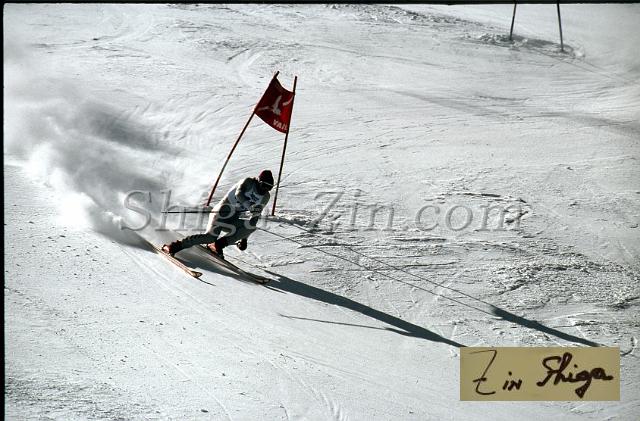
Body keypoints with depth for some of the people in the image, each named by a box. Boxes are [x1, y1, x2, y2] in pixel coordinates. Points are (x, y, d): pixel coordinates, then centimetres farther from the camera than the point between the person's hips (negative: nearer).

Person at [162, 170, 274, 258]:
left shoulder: (265, 197, 9)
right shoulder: (249, 182, -8)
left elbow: (255, 216, 14)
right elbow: (239, 193, -28)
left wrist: (244, 238, 12)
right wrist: (249, 206, -44)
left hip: (235, 218, 7)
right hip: (223, 211, -7)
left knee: (251, 227, -21)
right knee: (210, 236, -26)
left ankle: (218, 245, -12)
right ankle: (175, 246, -15)